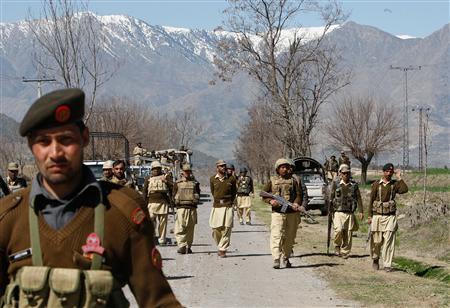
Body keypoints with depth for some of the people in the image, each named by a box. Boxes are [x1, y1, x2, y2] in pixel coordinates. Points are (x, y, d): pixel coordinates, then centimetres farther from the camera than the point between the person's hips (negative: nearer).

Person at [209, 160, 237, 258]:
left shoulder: (231, 179, 3)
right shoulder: (212, 179, 5)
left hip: (228, 206, -1)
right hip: (216, 206, 1)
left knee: (226, 229, -6)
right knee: (216, 229, 0)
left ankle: (222, 249, 0)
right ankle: (219, 246, 22)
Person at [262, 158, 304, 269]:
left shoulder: (294, 180, 9)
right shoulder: (272, 181, 9)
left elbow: (299, 194, 2)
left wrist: (296, 203, -18)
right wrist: (270, 201, -9)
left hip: (292, 213, 2)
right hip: (277, 213, -2)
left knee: (290, 237, 9)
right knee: (276, 236, -13)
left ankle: (286, 258, 23)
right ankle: (276, 259, -17)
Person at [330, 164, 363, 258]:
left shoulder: (354, 185, 8)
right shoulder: (335, 183, 2)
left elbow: (358, 198, 11)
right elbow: (331, 197, 4)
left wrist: (360, 211, 4)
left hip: (350, 214, 2)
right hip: (338, 212, -2)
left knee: (348, 234, 1)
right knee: (338, 230, -20)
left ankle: (345, 252, 14)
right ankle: (337, 247, 5)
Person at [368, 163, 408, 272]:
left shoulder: (395, 184, 5)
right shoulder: (376, 184, 2)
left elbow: (404, 190, -15)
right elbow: (371, 201, 3)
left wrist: (399, 178, -9)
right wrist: (369, 216, 0)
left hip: (390, 216, 0)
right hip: (377, 216, 0)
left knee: (388, 241, -7)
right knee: (376, 241, 4)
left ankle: (387, 265, -5)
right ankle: (375, 259, 29)